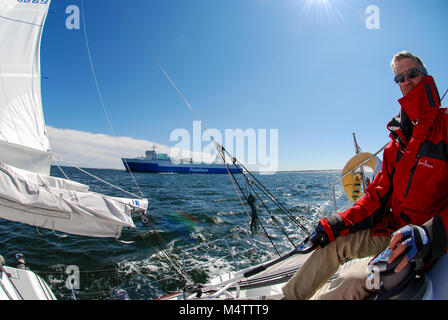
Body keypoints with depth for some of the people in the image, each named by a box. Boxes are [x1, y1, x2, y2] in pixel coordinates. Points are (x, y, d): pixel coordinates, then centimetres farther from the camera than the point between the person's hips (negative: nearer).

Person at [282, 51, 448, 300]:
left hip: (427, 248, -6)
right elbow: (380, 193, 7)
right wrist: (338, 223, -3)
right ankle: (290, 297, 12)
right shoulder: (398, 139, 9)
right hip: (394, 231, 7)